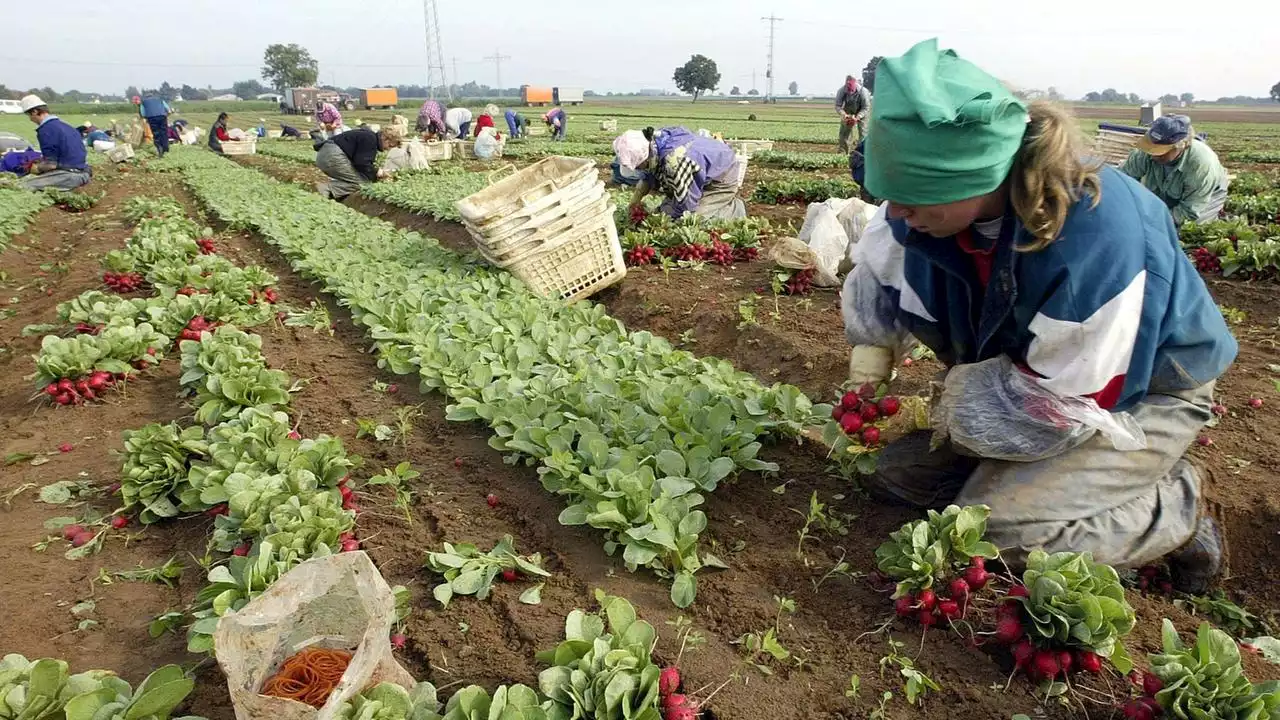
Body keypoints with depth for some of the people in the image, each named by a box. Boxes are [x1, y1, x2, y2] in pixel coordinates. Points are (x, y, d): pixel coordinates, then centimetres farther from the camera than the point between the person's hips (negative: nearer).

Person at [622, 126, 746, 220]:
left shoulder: (673, 161, -42)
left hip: (722, 179, -9)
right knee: (668, 208, 6)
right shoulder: (652, 143, -16)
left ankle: (736, 209, 3)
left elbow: (685, 203, -31)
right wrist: (636, 199, -3)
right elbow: (648, 174, 6)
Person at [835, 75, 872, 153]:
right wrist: (844, 115, -38)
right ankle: (842, 151, 11)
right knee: (844, 130, 2)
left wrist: (857, 117, -41)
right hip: (848, 111, 3)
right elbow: (838, 106, -20)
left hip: (861, 112, -3)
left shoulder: (863, 91, -35)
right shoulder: (841, 91, -29)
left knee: (863, 131, -11)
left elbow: (866, 108, -27)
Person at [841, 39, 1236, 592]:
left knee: (998, 525, -25)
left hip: (1138, 393, -7)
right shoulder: (943, 194, -19)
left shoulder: (1094, 239, -39)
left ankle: (1175, 509, 2)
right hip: (1019, 372, 7)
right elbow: (877, 268, 1)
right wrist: (870, 356, -9)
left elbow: (1065, 405, -31)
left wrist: (954, 406, -21)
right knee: (897, 474, 3)